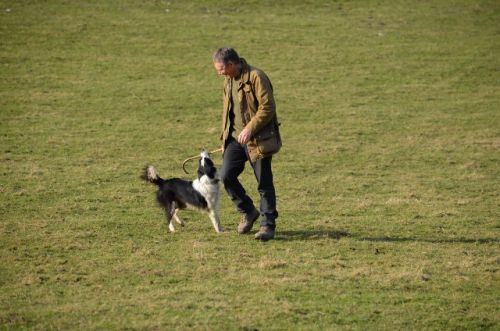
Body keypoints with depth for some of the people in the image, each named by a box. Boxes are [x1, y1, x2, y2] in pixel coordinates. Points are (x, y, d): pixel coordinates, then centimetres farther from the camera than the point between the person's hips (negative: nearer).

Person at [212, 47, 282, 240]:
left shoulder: (256, 77, -14)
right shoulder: (228, 80, 12)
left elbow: (267, 107, -17)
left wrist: (250, 129, -20)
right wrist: (226, 134, 16)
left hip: (258, 139, -7)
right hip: (235, 138, 7)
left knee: (264, 183, -2)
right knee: (226, 176, -2)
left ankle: (268, 225, 7)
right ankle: (248, 212, 18)